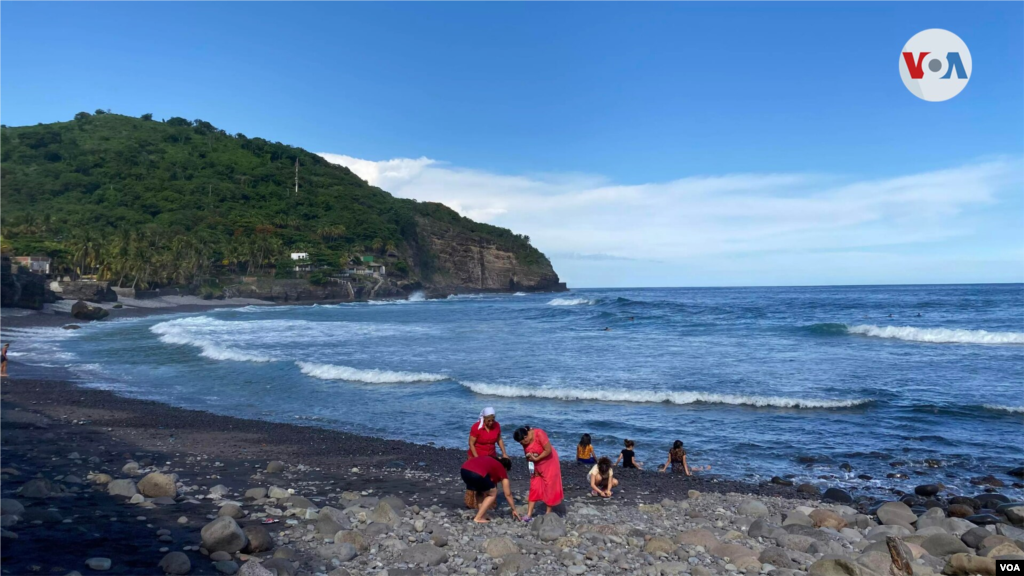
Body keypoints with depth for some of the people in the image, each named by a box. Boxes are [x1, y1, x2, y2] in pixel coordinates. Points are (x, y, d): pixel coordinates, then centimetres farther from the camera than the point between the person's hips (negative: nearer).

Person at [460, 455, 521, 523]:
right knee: (493, 494, 16)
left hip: (464, 470, 7)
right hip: (477, 474, -7)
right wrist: (514, 510, 37)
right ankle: (478, 518, 11)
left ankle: (482, 515, 23)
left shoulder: (490, 461, 37)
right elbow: (508, 494, 25)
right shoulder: (502, 470, 21)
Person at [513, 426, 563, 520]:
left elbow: (548, 450, -26)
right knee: (534, 488, 2)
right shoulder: (525, 441, -9)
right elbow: (528, 455, 1)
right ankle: (529, 514, 2)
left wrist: (536, 459, -20)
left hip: (549, 462, -5)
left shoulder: (539, 434, -29)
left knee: (550, 487, 1)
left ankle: (548, 513, 10)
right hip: (536, 465, 5)